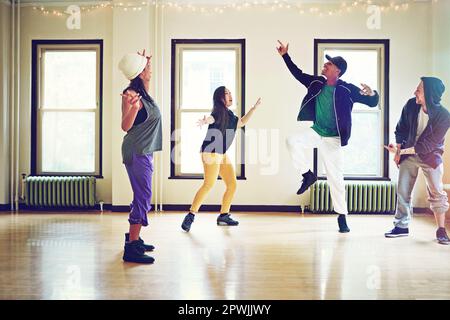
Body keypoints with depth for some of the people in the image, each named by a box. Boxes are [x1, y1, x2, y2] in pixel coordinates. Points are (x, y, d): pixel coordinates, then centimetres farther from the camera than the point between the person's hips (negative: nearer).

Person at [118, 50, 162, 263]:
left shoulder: (143, 93, 12)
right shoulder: (131, 94, -13)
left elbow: (145, 80, 36)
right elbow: (125, 126, -19)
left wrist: (145, 61, 25)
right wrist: (133, 107, -35)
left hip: (144, 151, 10)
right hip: (137, 152, -10)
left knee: (142, 196, 14)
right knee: (143, 197, -11)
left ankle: (133, 239, 25)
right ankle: (131, 248, -7)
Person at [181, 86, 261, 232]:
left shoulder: (229, 114, 16)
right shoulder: (218, 112, -11)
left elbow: (241, 122, 34)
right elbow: (211, 118, -35)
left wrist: (254, 107, 36)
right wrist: (205, 121, -59)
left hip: (222, 154, 9)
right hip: (211, 152, -9)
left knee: (232, 184, 8)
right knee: (209, 184, -19)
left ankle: (224, 216, 19)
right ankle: (190, 216, -14)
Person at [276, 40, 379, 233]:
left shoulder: (347, 90, -13)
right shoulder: (317, 83, 0)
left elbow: (372, 102, -12)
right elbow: (298, 74, 13)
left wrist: (372, 94, -36)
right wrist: (285, 56, 9)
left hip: (332, 139, -4)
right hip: (315, 132, 4)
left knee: (336, 178, 0)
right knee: (292, 141, -25)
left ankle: (342, 216, 16)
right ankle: (308, 175, -3)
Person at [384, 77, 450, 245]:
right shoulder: (411, 105, -14)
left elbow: (428, 145, -23)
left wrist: (401, 151, -23)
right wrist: (398, 150, -4)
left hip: (430, 156, -3)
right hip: (408, 154, 3)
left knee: (436, 192, -2)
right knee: (402, 191, 5)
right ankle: (402, 226, 17)